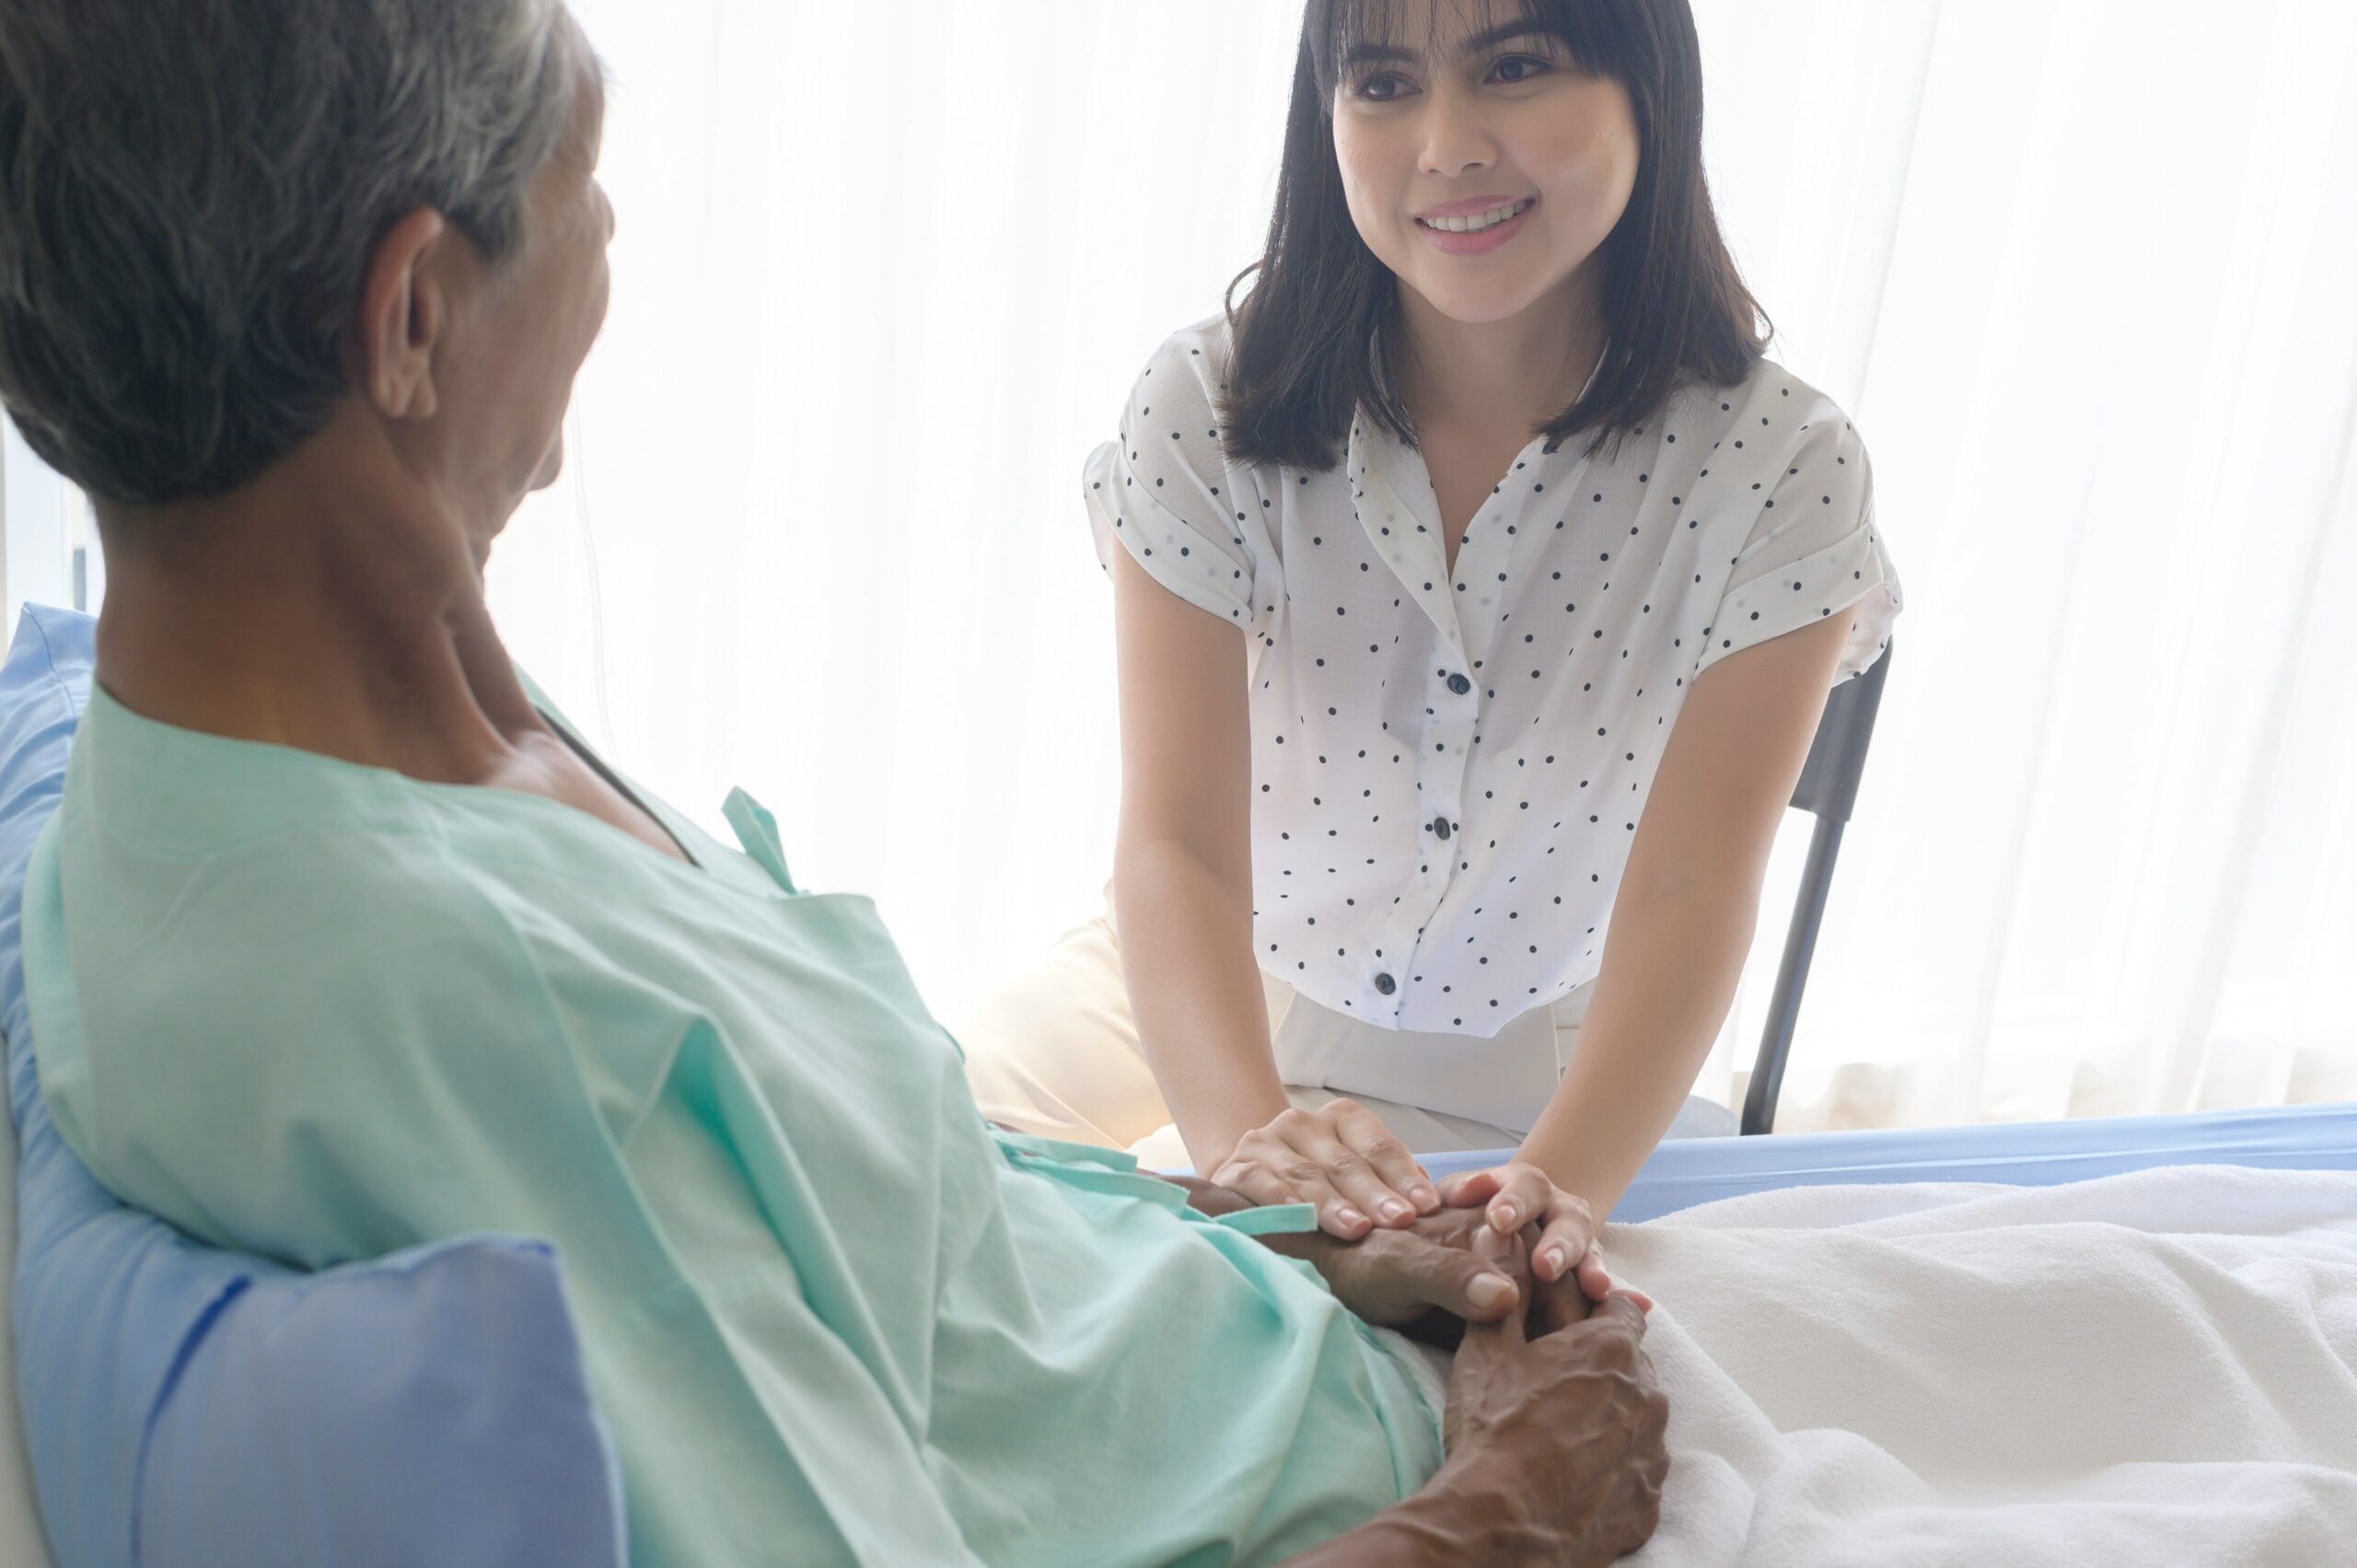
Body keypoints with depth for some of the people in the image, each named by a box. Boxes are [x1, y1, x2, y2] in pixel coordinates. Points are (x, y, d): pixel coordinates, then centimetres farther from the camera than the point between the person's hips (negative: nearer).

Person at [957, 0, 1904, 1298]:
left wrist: (1565, 1181, -42)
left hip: (1512, 1066, -1)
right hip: (1201, 992, 2)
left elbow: (1690, 889, -23)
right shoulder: (1210, 409, -19)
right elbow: (1178, 838, -25)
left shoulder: (1777, 471, -19)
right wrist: (1247, 1129, -44)